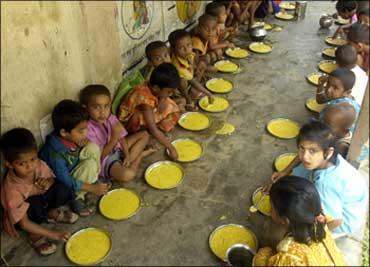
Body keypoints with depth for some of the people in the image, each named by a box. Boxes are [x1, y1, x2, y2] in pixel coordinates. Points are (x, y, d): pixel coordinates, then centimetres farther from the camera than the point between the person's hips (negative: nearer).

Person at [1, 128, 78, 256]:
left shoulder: (39, 165, -24)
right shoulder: (12, 189, -35)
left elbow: (52, 178, 0)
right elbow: (24, 223, -29)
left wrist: (48, 183, -26)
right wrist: (52, 234, -31)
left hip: (41, 199, 5)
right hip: (21, 217, -5)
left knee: (63, 189, -21)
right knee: (35, 202, -37)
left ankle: (52, 212, 11)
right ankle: (35, 235, -7)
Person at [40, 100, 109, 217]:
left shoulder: (73, 138, -15)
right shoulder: (56, 154, -34)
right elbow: (66, 182, -26)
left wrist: (84, 144, -17)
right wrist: (92, 188, -23)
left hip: (72, 170, 7)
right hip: (61, 185, -7)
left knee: (92, 147, -14)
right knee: (90, 164, -27)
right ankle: (77, 199, -9)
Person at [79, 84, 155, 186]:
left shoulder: (111, 118, -11)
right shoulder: (88, 129, -29)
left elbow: (122, 138, -1)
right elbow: (99, 156, -24)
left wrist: (127, 155, -16)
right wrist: (114, 138, -34)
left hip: (118, 148, 7)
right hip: (105, 161, -7)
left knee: (144, 134, 6)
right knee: (127, 175, -33)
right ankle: (138, 155, -3)